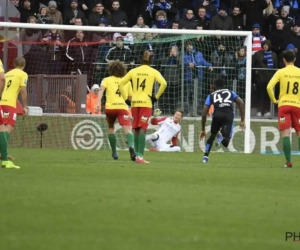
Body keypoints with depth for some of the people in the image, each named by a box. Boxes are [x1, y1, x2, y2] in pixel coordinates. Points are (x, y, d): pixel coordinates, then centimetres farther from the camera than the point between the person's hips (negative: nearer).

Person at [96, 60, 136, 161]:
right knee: (127, 129, -15)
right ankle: (131, 146, -45)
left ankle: (114, 152, 27)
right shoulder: (127, 82, 23)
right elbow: (131, 97, 25)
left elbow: (101, 89, -4)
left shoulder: (107, 80, 17)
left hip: (110, 107, 0)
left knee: (111, 128, 26)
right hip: (123, 107, 0)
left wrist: (98, 103, -16)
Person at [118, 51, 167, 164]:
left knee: (136, 130, 13)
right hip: (146, 103, -3)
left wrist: (126, 98, 11)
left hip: (134, 103, 3)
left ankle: (136, 154, 15)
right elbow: (163, 83, -14)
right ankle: (140, 156, -16)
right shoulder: (153, 72, 1)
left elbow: (121, 84, 8)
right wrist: (156, 97, -6)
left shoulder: (134, 71, 9)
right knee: (142, 129, -7)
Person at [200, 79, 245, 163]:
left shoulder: (211, 95, 28)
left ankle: (205, 156, 17)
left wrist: (203, 130, 28)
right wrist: (242, 120, 13)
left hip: (217, 114, 1)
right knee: (225, 142, -1)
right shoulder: (230, 92, 30)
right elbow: (241, 103, 15)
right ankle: (222, 138, -36)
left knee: (212, 135, 27)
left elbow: (204, 113, 21)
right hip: (229, 115, -1)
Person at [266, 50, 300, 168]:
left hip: (284, 105, -1)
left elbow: (269, 87, -10)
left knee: (285, 134, -3)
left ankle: (288, 162, -11)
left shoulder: (281, 72, 0)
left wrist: (274, 100, 4)